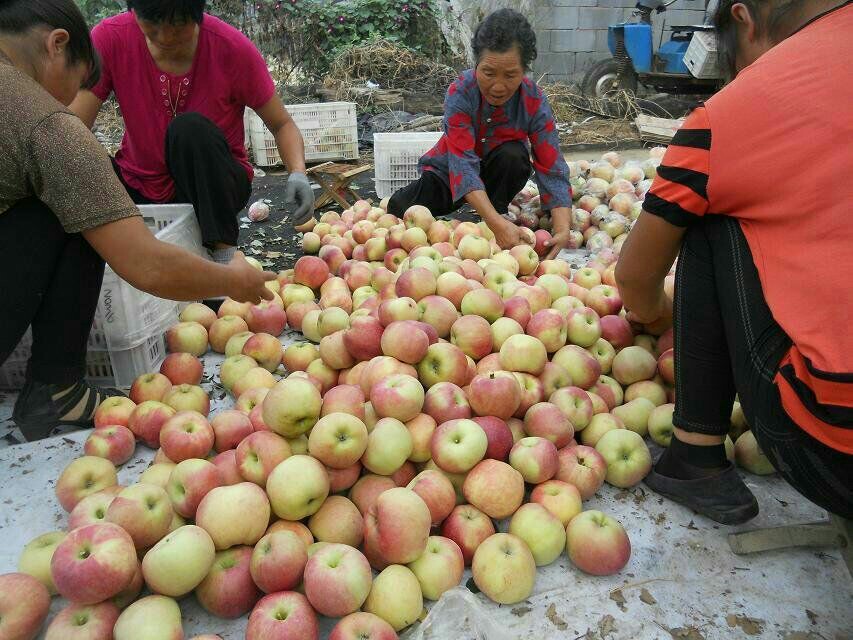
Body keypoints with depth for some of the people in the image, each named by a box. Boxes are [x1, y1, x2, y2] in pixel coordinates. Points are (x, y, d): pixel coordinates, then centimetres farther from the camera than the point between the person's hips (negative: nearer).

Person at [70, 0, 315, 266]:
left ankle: (224, 254, -27)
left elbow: (281, 124, -7)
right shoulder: (110, 39, -14)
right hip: (140, 187, 3)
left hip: (215, 187, -2)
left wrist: (298, 173, -27)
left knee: (191, 128, -32)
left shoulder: (233, 48, -17)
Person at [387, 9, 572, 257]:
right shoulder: (460, 92, -28)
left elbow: (552, 168, -27)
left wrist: (563, 229, -44)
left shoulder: (534, 101, -23)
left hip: (498, 174, 1)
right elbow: (462, 163, -38)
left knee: (513, 154, -32)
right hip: (451, 172, 0)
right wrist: (497, 223, -52)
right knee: (400, 209, -22)